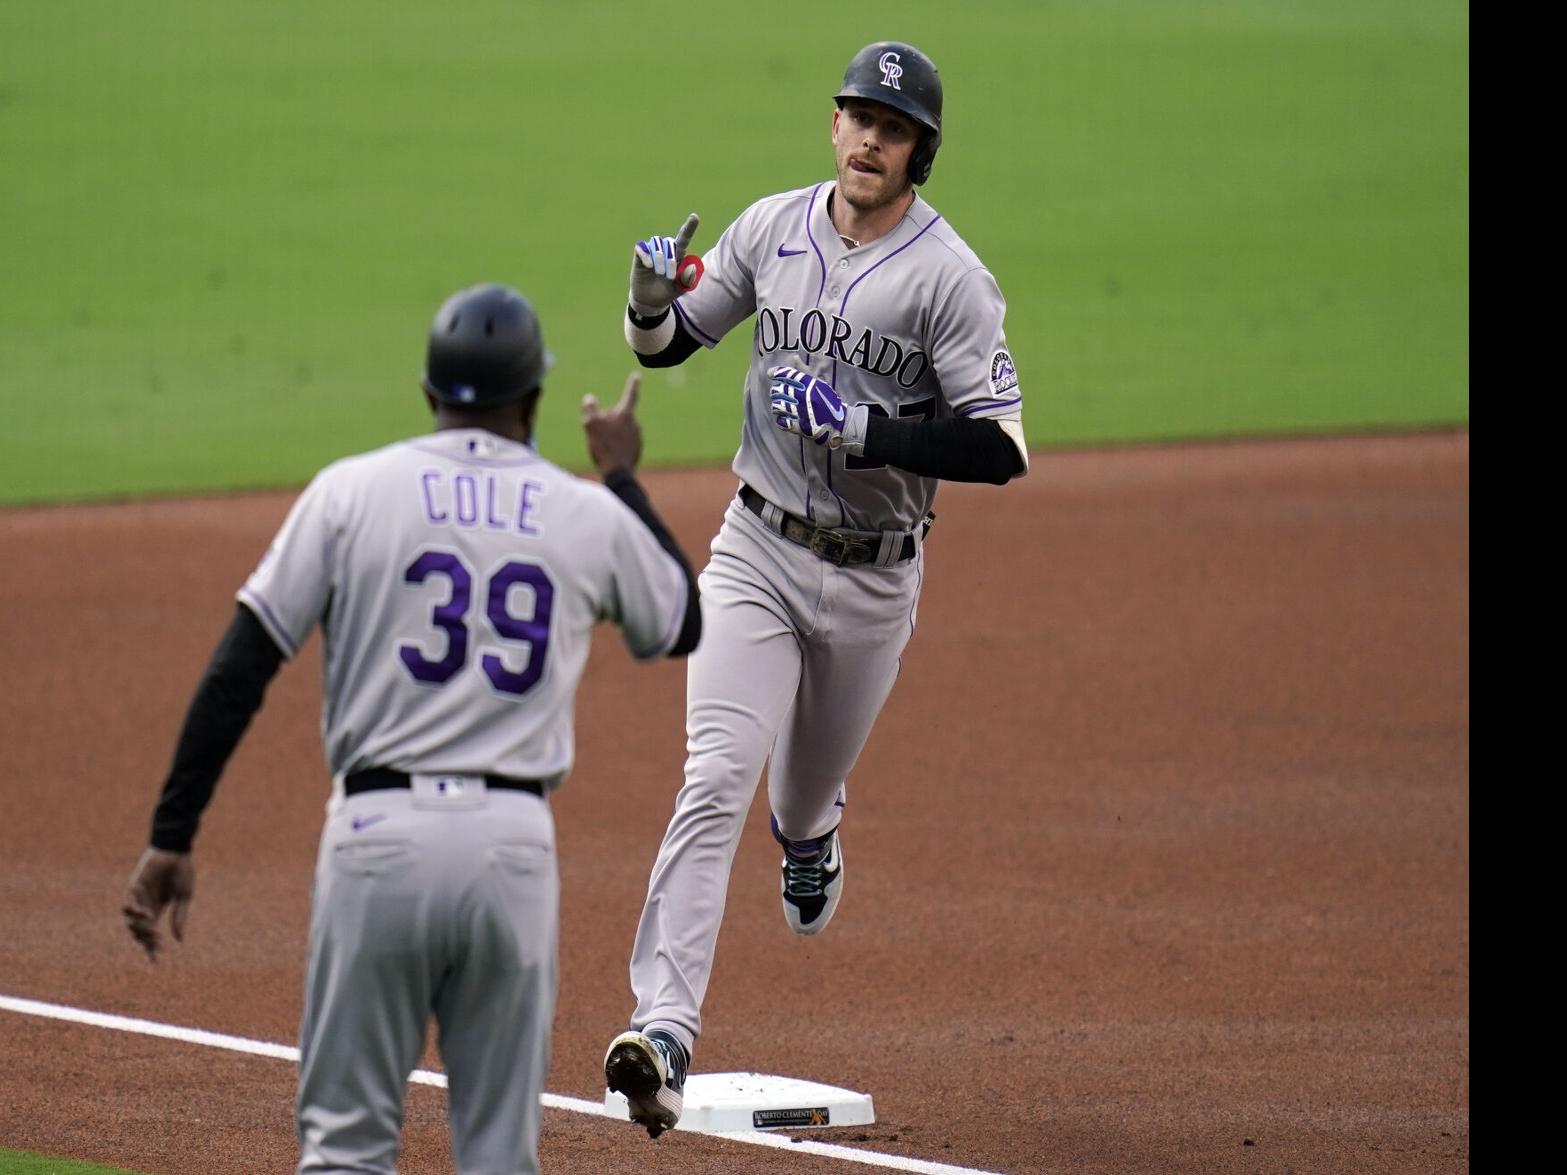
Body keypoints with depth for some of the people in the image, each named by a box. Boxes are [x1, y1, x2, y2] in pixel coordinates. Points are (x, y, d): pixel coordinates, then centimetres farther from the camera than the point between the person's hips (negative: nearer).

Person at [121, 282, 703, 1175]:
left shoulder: (351, 492, 1)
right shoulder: (590, 515, 7)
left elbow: (240, 669, -3)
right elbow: (684, 625, 26)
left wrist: (173, 836, 0)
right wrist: (624, 481, 36)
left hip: (378, 836, -1)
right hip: (515, 844, 1)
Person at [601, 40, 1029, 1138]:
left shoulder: (950, 277, -12)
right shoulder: (772, 228, 0)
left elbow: (1001, 449, -17)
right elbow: (665, 345, 11)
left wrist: (866, 430, -26)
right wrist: (654, 297, -13)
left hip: (876, 577, -1)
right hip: (758, 552, 1)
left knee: (808, 791, 19)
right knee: (717, 783, -16)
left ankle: (810, 845, 60)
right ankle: (664, 1031, -24)